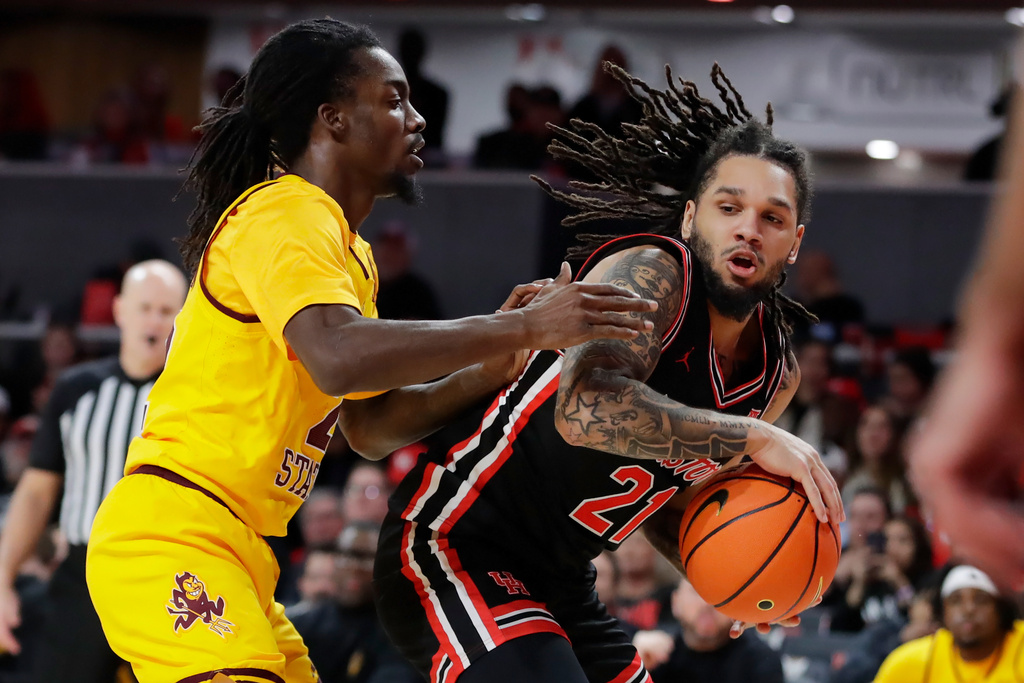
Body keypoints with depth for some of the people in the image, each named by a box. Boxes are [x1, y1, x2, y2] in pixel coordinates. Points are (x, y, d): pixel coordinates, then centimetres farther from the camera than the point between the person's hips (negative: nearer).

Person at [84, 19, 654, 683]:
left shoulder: (352, 252, 21)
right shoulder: (286, 214, -11)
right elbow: (338, 356, -30)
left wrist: (491, 368, 4)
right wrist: (521, 328, -28)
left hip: (235, 554, 10)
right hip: (171, 534, -10)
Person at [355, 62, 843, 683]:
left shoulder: (777, 375, 6)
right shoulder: (652, 274, -19)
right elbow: (584, 408, -39)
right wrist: (749, 438, -36)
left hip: (560, 585, 9)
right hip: (453, 554, -9)